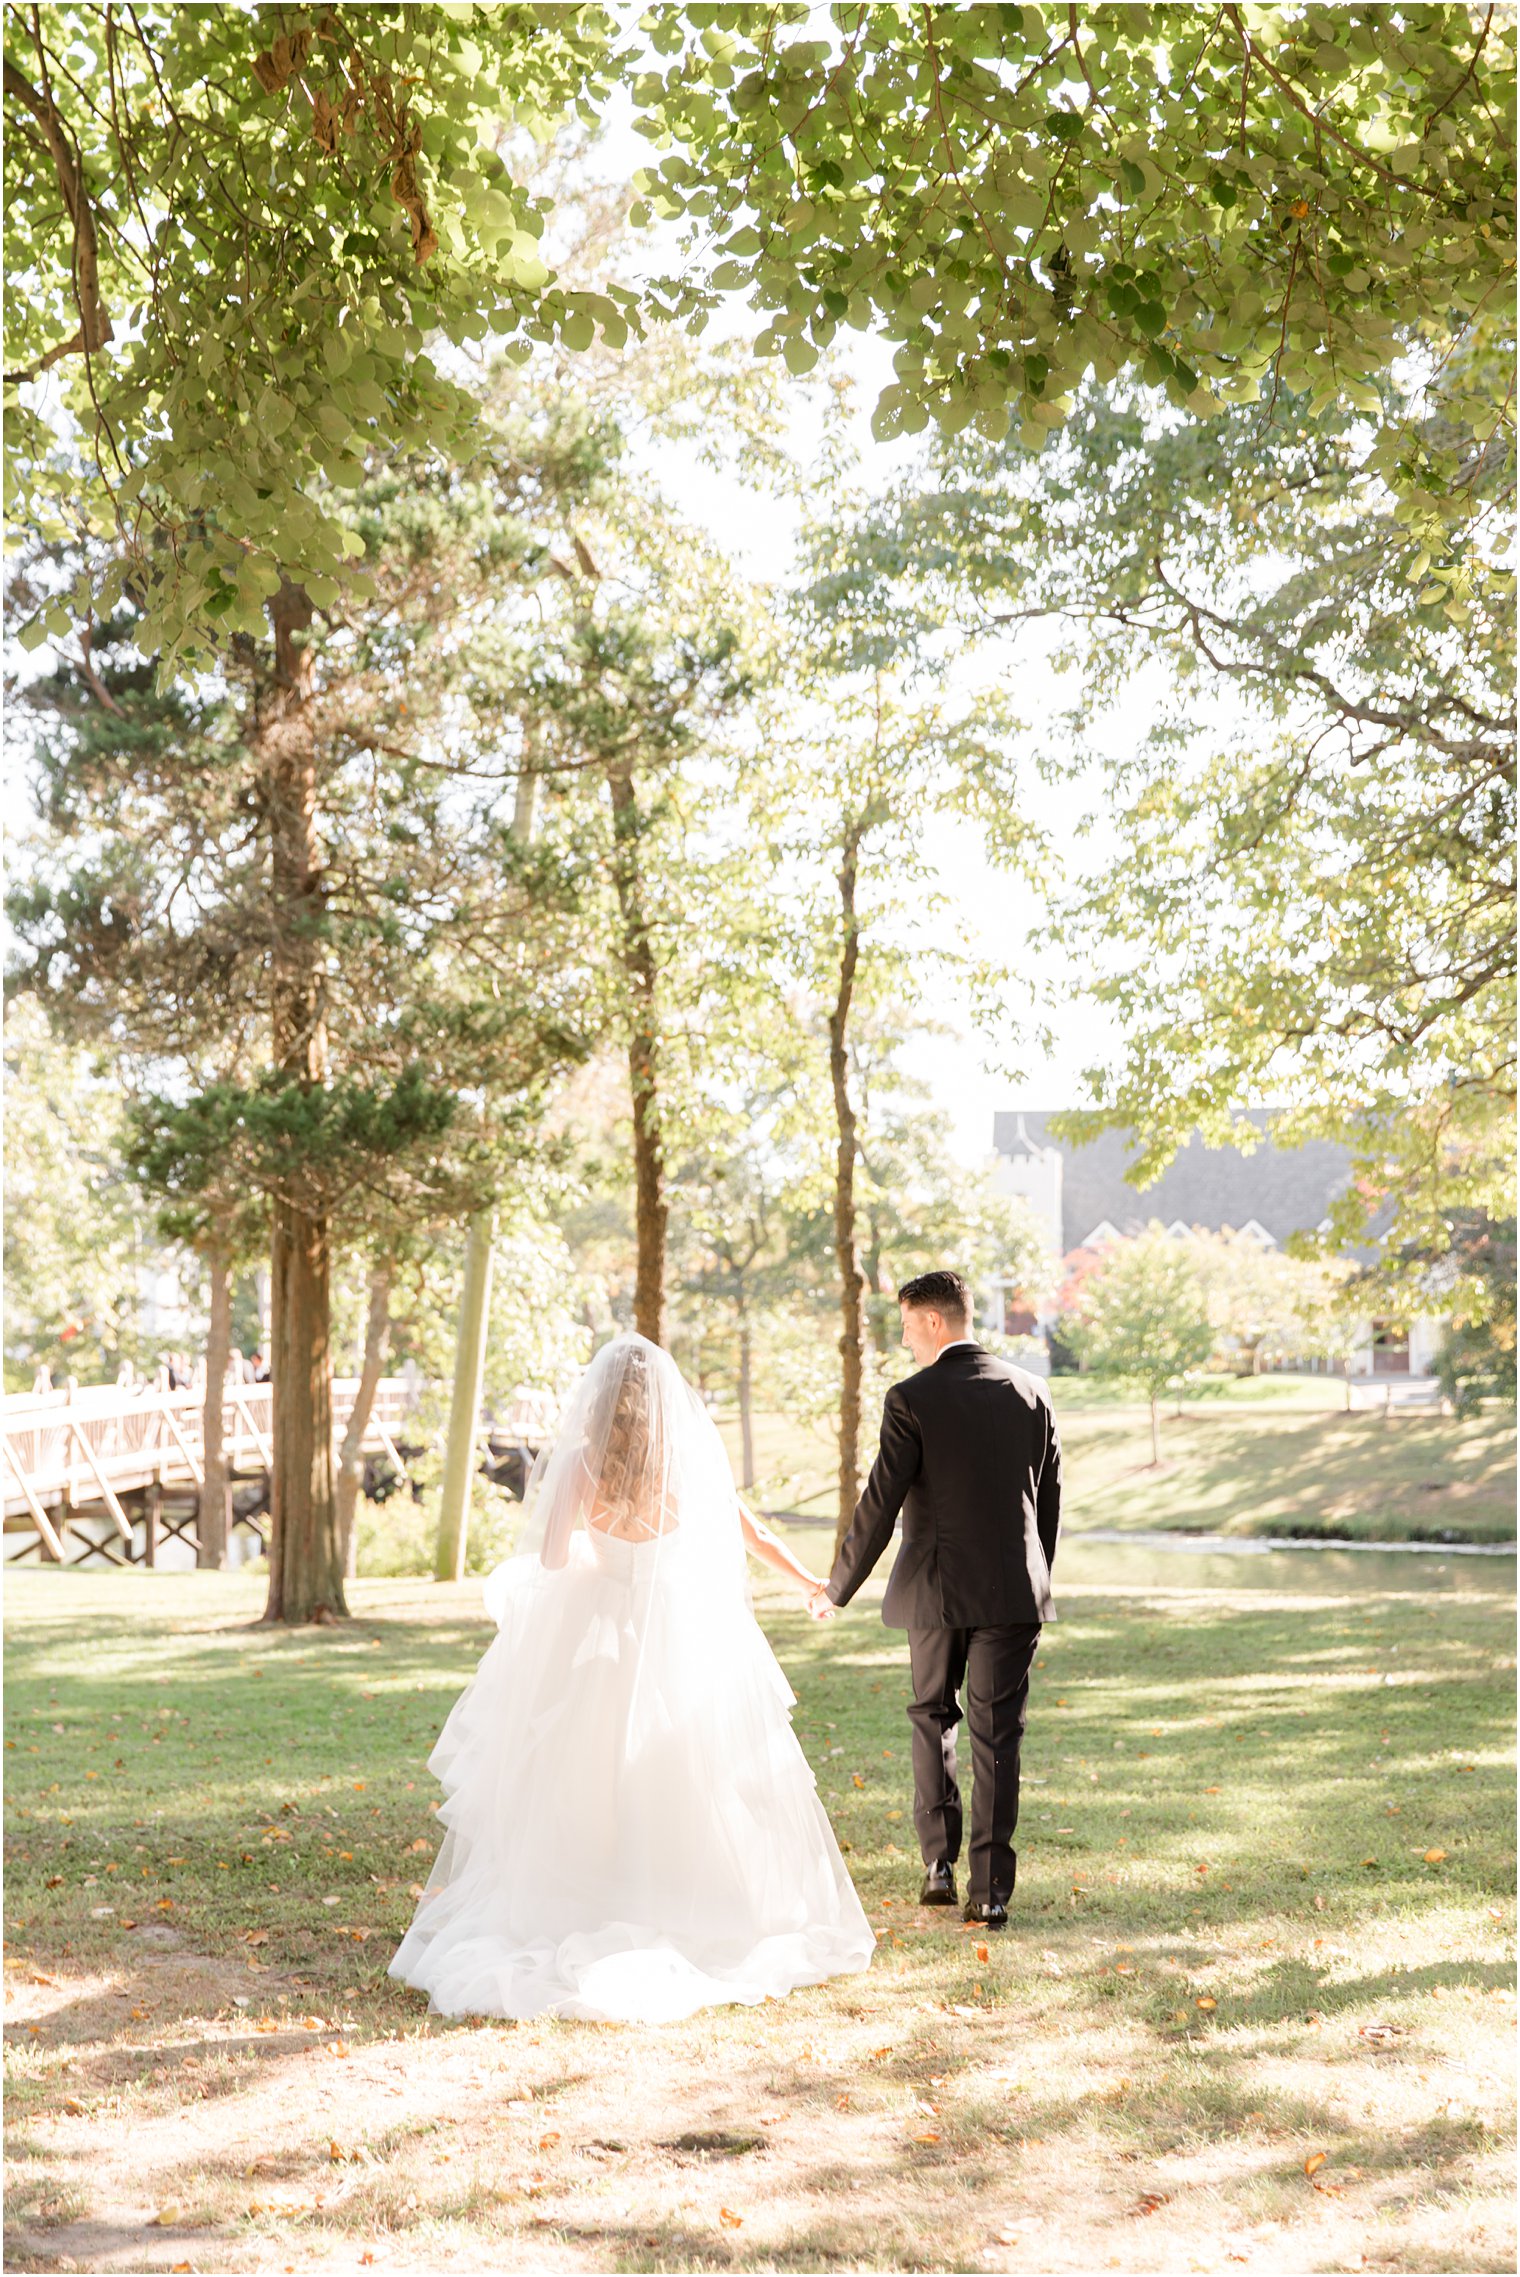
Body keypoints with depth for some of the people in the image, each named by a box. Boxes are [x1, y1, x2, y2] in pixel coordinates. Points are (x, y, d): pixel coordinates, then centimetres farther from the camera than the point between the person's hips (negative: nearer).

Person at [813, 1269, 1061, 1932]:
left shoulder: (912, 1399, -10)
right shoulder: (1030, 1392, 3)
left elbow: (880, 1503, -10)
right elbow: (1049, 1496, 9)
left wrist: (838, 1589, 2)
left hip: (935, 1588, -2)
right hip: (1014, 1589, 2)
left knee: (932, 1717, 18)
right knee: (996, 1738, 5)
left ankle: (938, 1866, 15)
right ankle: (990, 1890, 2)